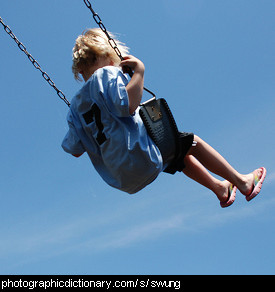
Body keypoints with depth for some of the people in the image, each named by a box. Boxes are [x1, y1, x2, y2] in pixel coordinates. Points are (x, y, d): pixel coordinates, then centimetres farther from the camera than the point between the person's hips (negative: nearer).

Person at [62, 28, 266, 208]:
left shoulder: (76, 105, 13)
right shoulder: (107, 74, -6)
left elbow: (74, 150, 14)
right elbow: (127, 105, -26)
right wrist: (139, 70, -15)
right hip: (140, 154, -8)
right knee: (192, 142, 13)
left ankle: (219, 188, 41)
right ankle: (242, 182, 22)